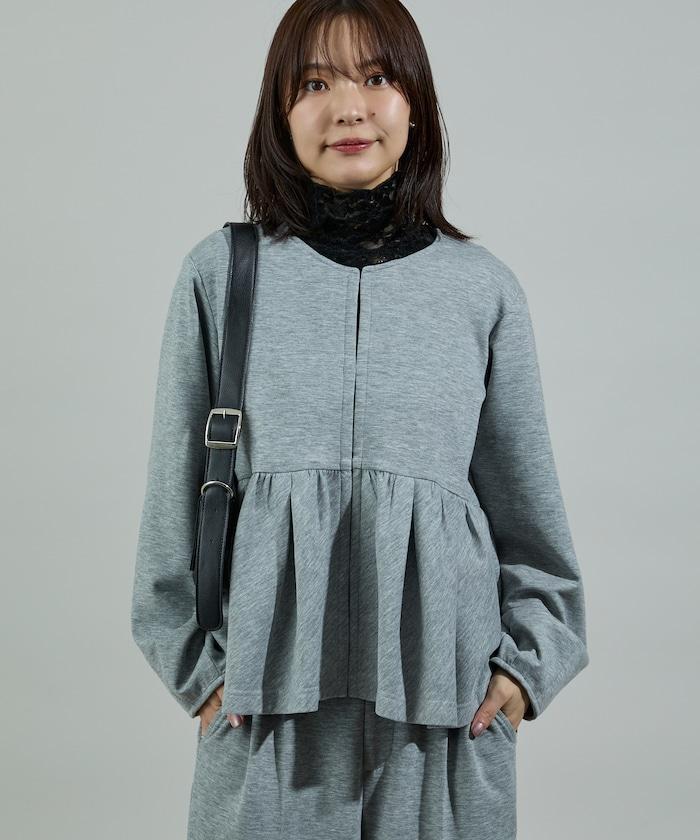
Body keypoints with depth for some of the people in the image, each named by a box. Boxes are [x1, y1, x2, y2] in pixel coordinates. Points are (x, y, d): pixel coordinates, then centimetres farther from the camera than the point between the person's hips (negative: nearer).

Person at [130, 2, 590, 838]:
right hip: (270, 686, 0)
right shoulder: (221, 272, 1)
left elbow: (528, 501, 9)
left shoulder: (483, 287, 4)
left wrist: (531, 658, 1)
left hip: (445, 690, 1)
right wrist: (195, 661, 1)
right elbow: (175, 488, 4)